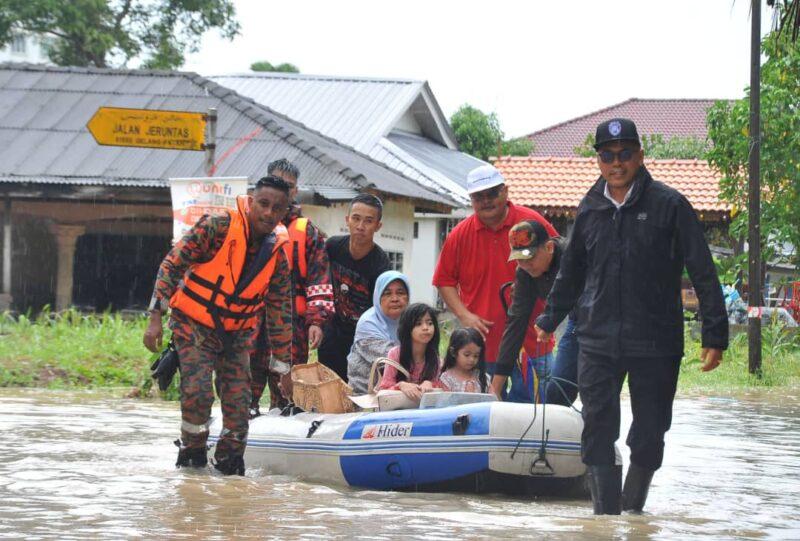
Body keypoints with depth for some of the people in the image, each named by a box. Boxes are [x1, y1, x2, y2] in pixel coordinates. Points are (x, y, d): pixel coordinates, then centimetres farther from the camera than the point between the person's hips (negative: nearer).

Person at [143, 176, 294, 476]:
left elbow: (280, 311, 7)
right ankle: (192, 451, 2)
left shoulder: (277, 253, -2)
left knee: (239, 402, -6)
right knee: (198, 391, -20)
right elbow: (172, 264, -13)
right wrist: (156, 317, -18)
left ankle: (229, 459, 14)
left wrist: (283, 366, 9)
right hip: (193, 324, -4)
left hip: (237, 335, 4)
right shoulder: (217, 227, -17)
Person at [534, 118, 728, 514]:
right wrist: (549, 320, 32)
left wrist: (715, 335, -9)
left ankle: (633, 509, 23)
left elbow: (703, 273, -4)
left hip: (655, 346, -3)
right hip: (597, 343, 3)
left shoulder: (669, 206, -3)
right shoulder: (589, 210, 9)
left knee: (649, 437, 5)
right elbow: (570, 273, 25)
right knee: (597, 434, -4)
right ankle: (606, 517, -1)